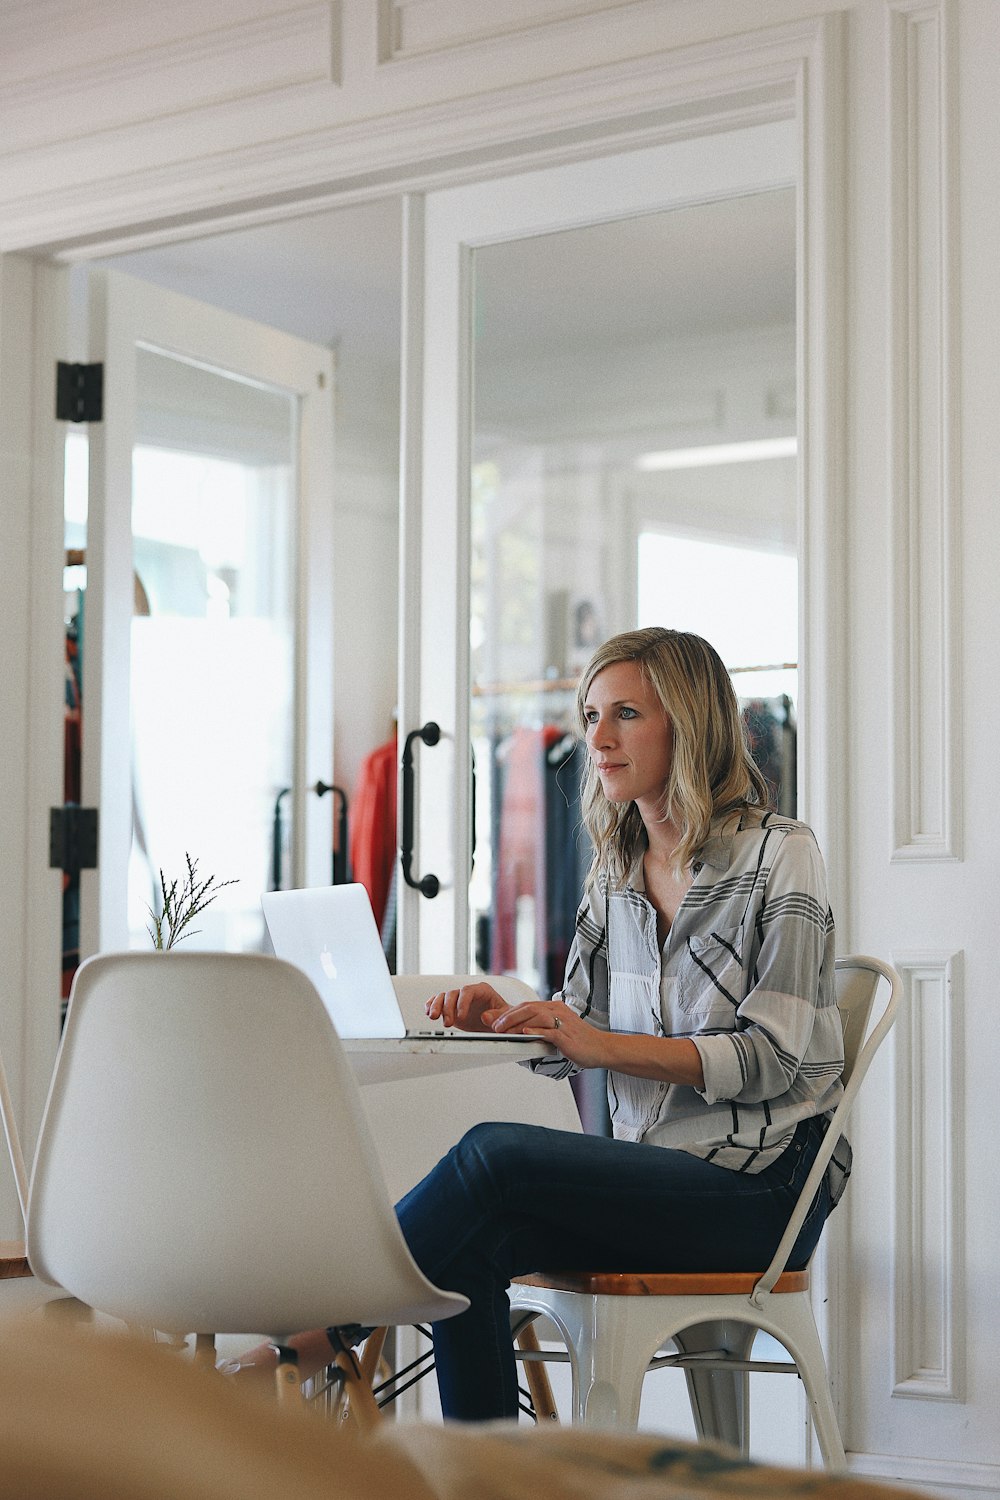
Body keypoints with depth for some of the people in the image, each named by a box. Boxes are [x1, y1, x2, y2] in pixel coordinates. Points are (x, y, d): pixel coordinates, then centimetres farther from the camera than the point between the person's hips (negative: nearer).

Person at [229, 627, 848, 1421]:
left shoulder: (779, 855, -5)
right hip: (651, 1177, 6)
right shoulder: (617, 866, 14)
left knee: (495, 1151, -26)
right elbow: (575, 1035, 15)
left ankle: (322, 1331, -14)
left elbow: (769, 1057, -13)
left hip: (761, 1186, -6)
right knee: (468, 1252, -23)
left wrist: (603, 1045, -22)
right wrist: (505, 1020, -8)